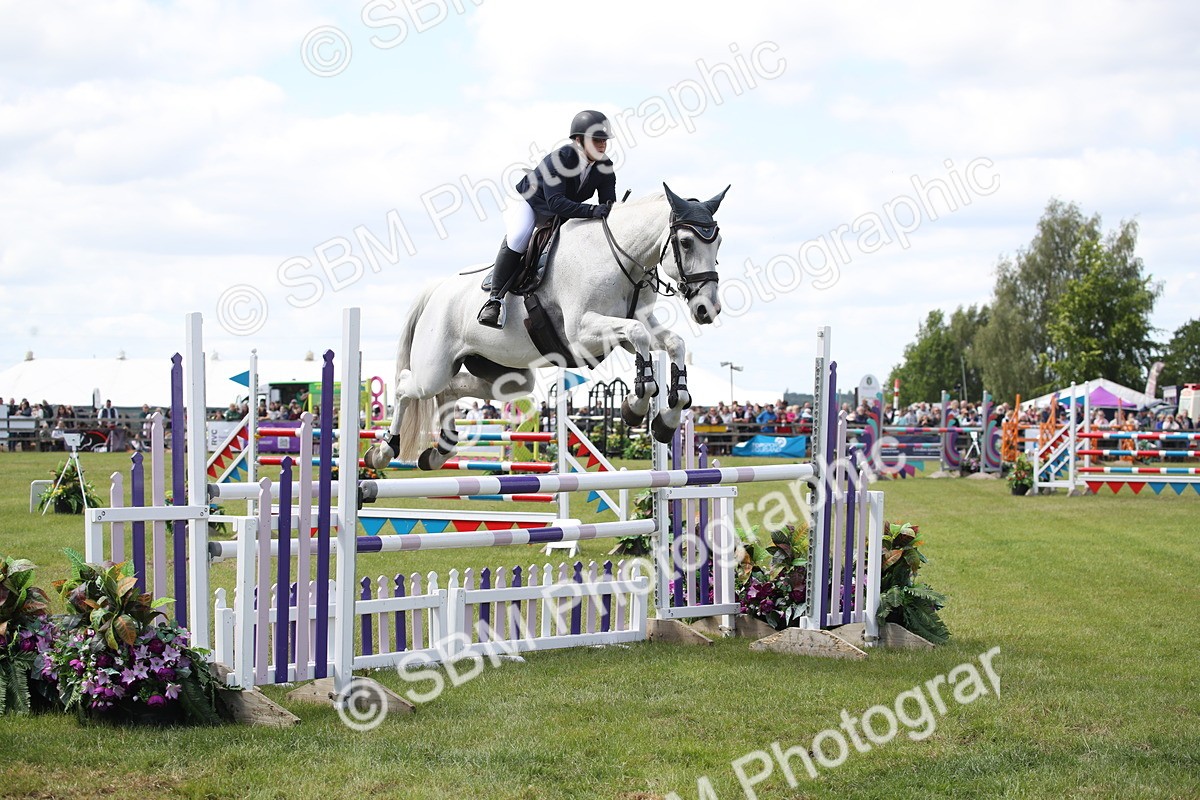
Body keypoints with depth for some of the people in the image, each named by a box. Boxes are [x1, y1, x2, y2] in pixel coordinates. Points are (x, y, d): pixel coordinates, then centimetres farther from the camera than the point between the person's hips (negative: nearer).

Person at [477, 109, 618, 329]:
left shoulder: (604, 168, -14)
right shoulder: (559, 158, -33)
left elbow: (609, 204, -14)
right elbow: (555, 202, -44)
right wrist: (592, 211, -55)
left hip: (565, 214, 7)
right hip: (529, 203, -7)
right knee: (518, 236, -35)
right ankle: (494, 299, -30)